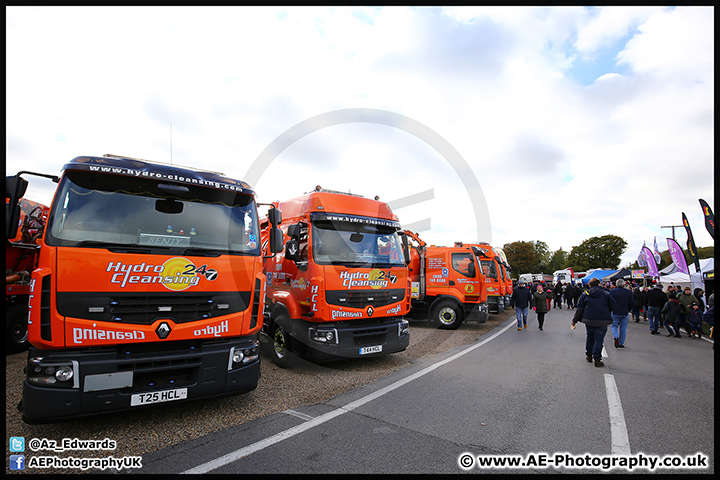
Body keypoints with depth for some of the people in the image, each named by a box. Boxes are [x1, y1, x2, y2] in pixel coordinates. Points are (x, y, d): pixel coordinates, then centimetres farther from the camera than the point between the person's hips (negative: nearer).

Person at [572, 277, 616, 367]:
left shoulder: (585, 294, 3)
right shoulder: (606, 294, -2)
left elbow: (579, 308, 4)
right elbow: (613, 307, 1)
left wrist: (575, 320, 10)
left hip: (589, 320, 2)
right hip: (602, 321, -2)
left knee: (589, 337, 17)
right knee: (599, 339, 0)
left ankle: (589, 355, 25)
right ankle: (597, 359, -4)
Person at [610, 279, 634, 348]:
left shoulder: (612, 291, -5)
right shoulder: (629, 292, 0)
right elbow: (631, 304, 3)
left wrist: (611, 310, 12)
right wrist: (628, 311, 18)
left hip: (615, 313, -1)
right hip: (625, 313, 1)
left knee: (614, 326, 11)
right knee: (623, 328, 9)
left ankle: (616, 337, -16)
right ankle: (621, 343, 14)